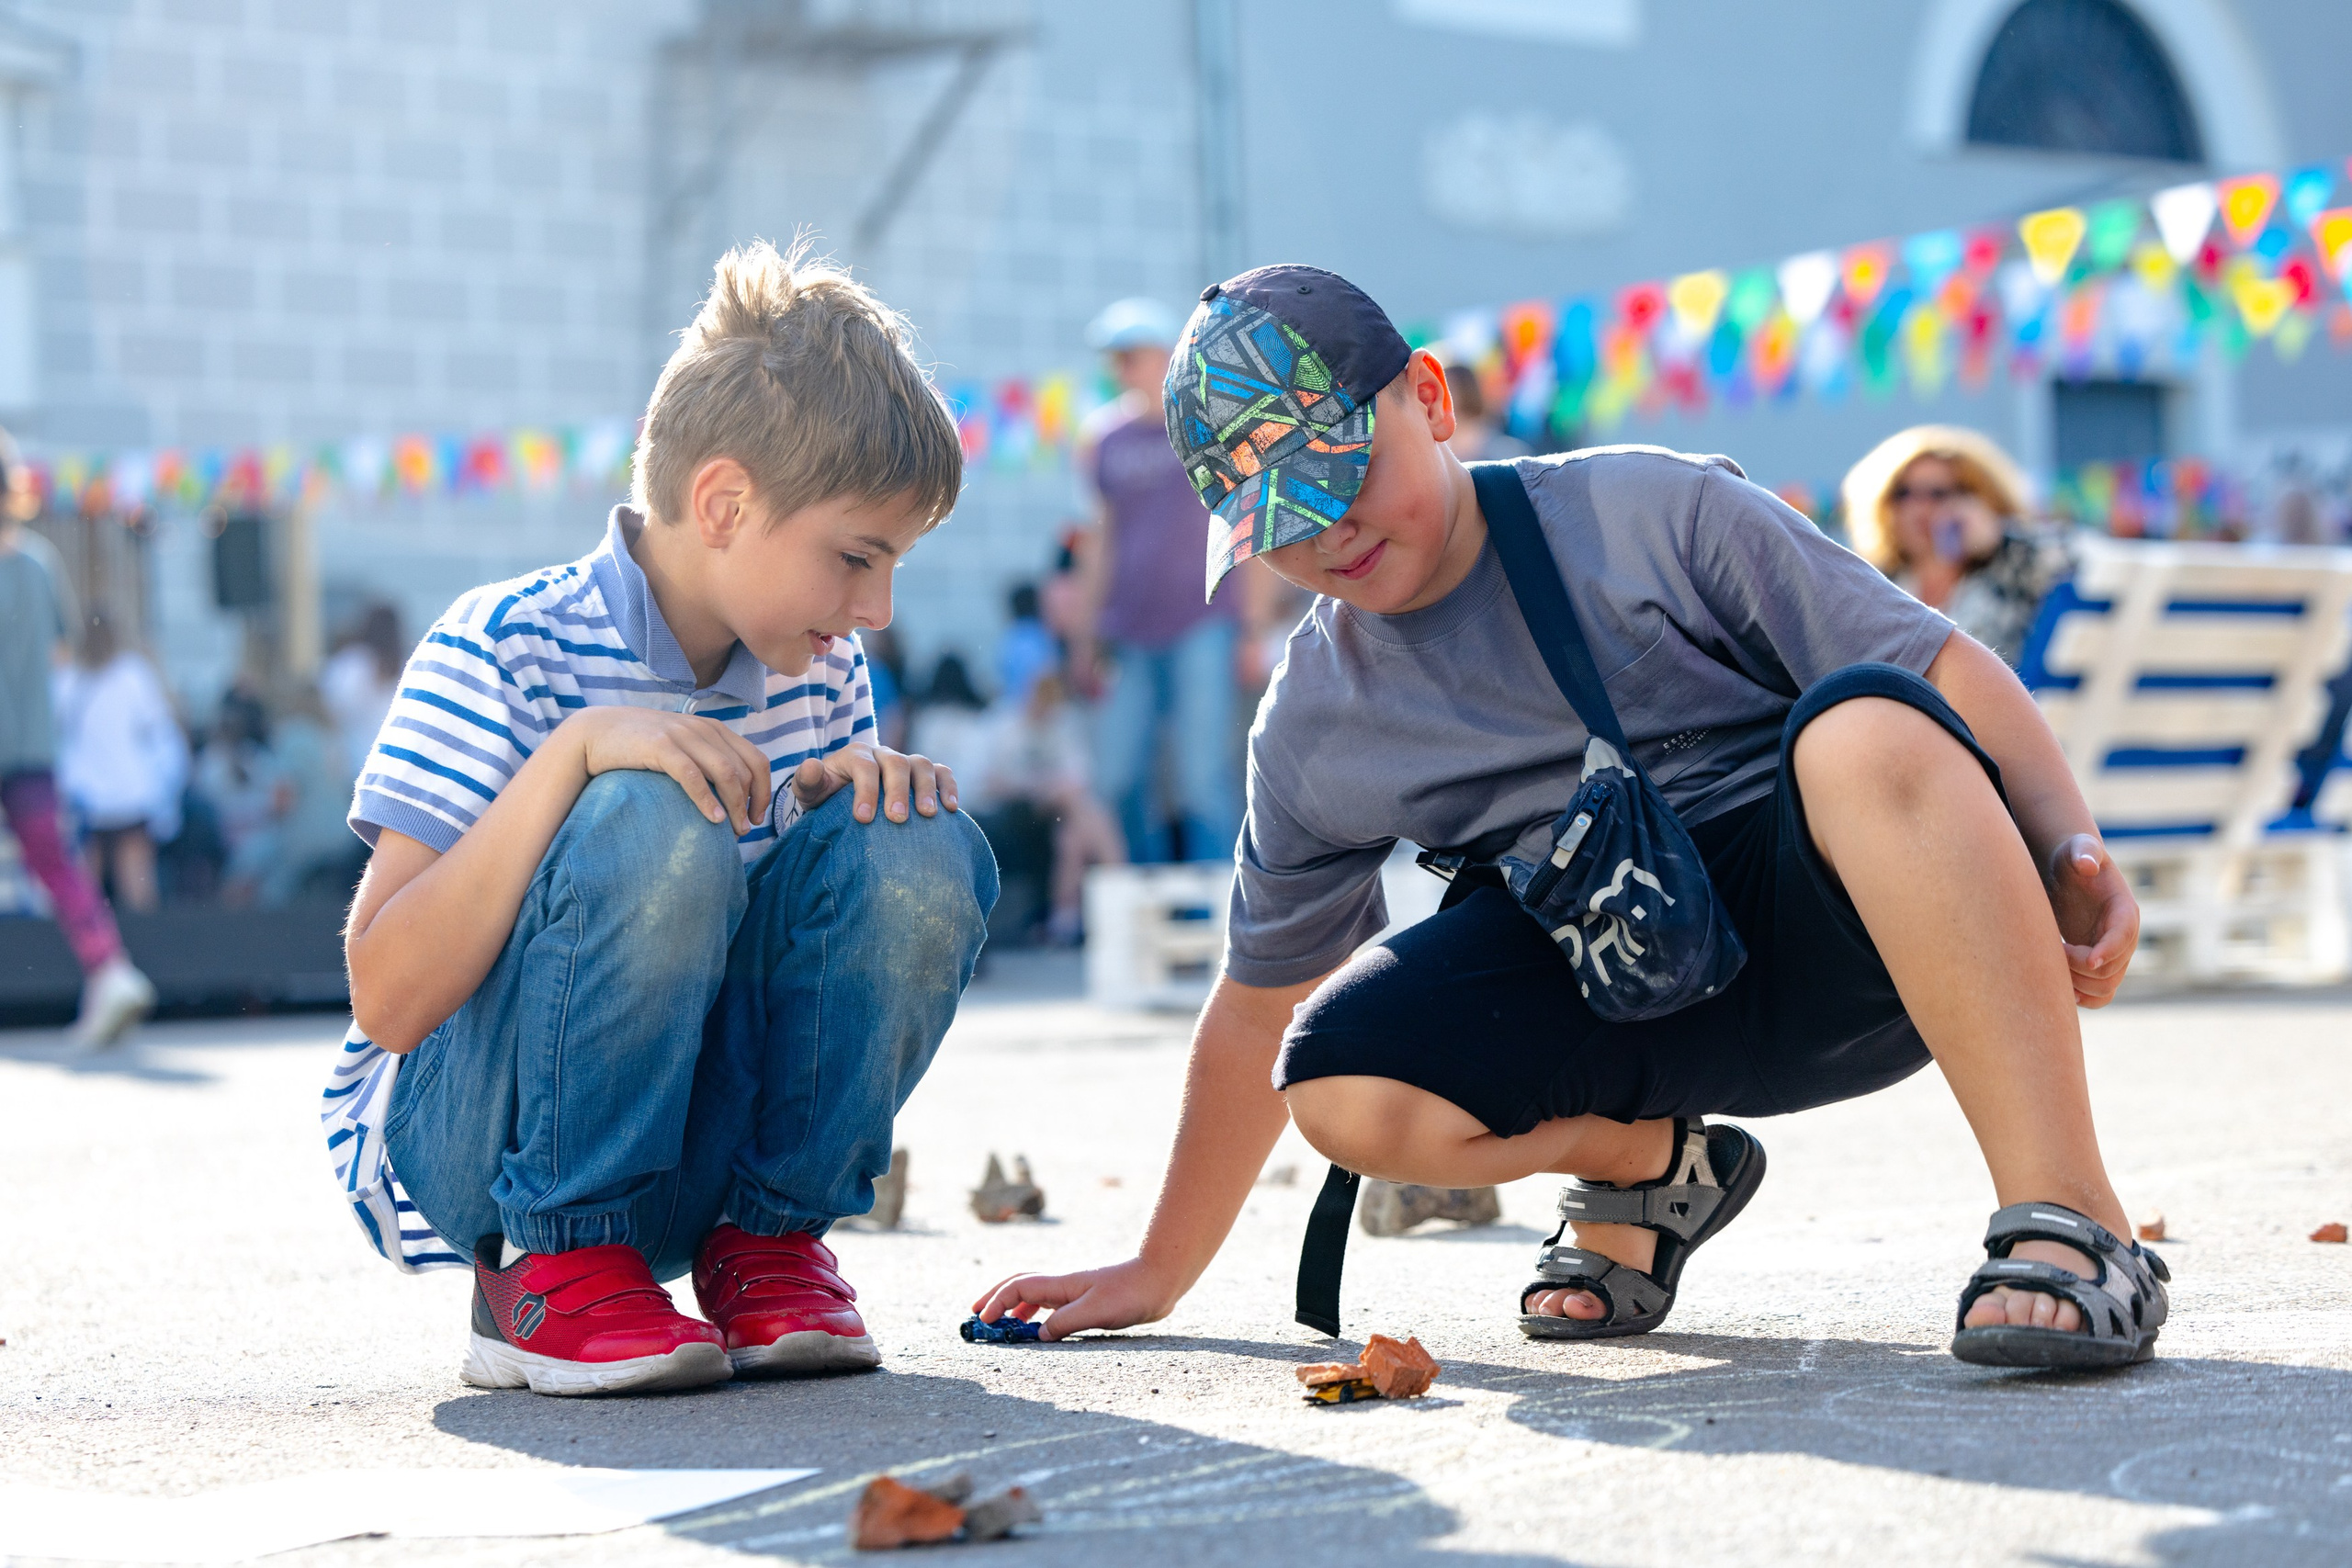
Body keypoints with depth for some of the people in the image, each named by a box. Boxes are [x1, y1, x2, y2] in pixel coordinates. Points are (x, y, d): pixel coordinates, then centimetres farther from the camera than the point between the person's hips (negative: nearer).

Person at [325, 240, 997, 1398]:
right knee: (652, 826, -32)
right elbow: (385, 1002, -23)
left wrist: (861, 794, -10)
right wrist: (572, 751, -32)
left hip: (693, 1142, 5)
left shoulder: (820, 674, 2)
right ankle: (551, 1267, -18)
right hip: (456, 1146, -5)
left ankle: (767, 1234, -3)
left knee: (924, 853, -17)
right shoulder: (500, 654, -16)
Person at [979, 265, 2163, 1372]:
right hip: (1639, 1009, 4)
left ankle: (2071, 1224, -40)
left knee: (1864, 727, -37)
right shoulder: (1311, 733, 5)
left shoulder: (1652, 513, -7)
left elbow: (1947, 671, -8)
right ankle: (1650, 1164, 8)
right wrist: (1161, 1271, 18)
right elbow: (1258, 1004, 16)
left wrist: (2070, 848, -25)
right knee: (1339, 1083, -22)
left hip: (1849, 932, -4)